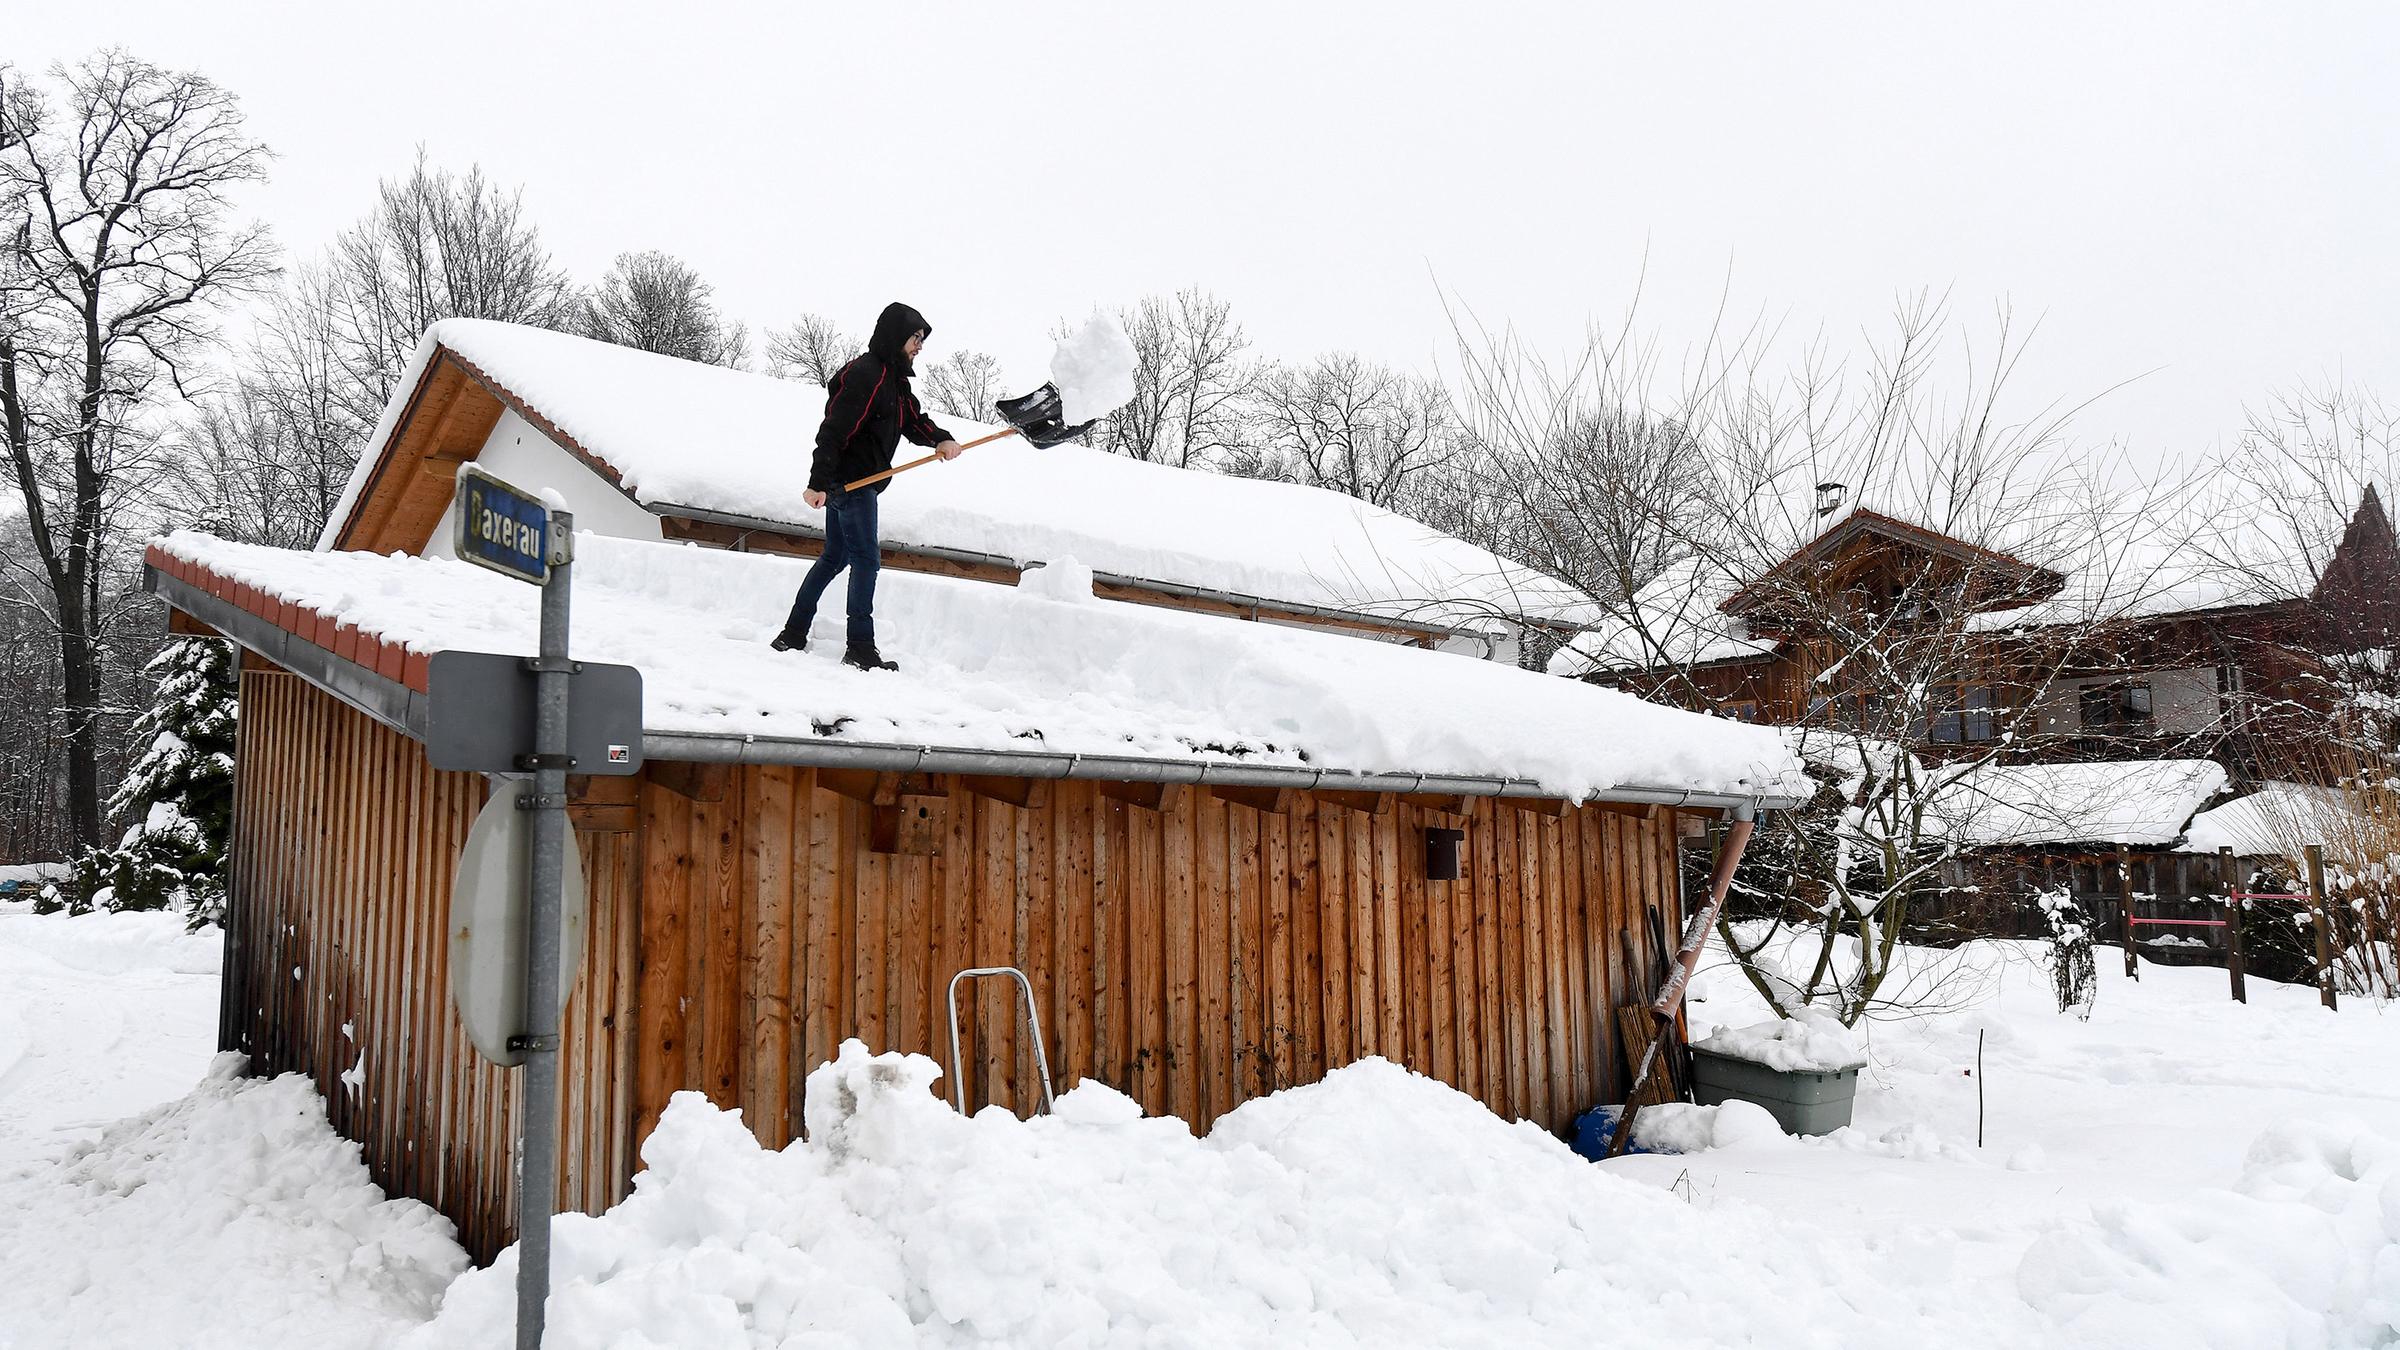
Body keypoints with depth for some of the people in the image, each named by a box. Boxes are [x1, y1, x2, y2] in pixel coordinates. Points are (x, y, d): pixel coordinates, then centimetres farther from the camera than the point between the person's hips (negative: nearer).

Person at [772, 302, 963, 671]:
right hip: (849, 481, -11)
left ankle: (793, 636, 22)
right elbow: (834, 430, -22)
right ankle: (860, 648, -4)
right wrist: (818, 483, -25)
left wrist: (941, 439, -10)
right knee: (866, 559, -8)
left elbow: (914, 420, 12)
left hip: (846, 484, 11)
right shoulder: (866, 374, -16)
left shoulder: (894, 379, 17)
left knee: (835, 557, 16)